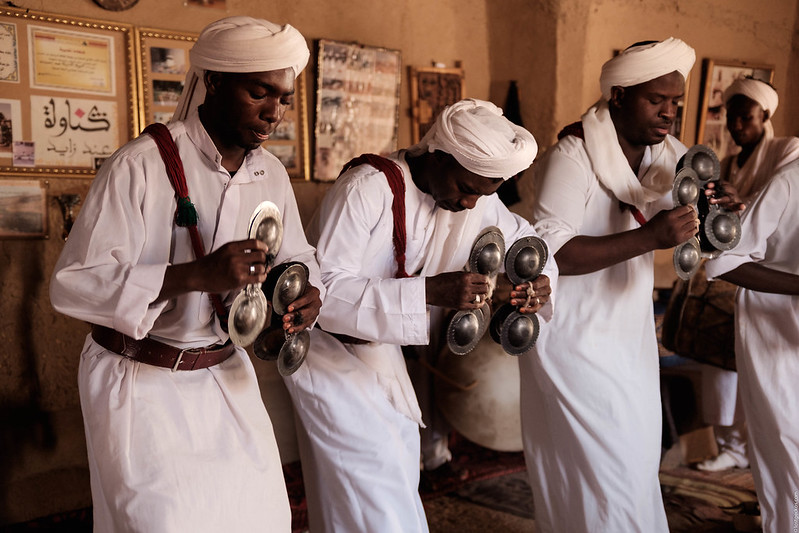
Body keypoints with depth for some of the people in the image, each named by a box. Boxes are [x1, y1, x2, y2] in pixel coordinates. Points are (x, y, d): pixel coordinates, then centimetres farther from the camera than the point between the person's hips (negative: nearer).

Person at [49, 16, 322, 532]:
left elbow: (298, 257, 15)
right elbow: (72, 284, -22)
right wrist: (195, 274, -33)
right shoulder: (142, 165, -19)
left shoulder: (271, 174, 2)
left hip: (224, 374, 6)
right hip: (140, 379, -5)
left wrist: (307, 292, -10)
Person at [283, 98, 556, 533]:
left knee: (401, 477, 13)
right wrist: (430, 291, -39)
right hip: (329, 346, -7)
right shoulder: (368, 187, -26)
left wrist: (540, 282, -14)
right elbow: (323, 290, -32)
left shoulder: (477, 198, -3)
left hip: (383, 350, 7)